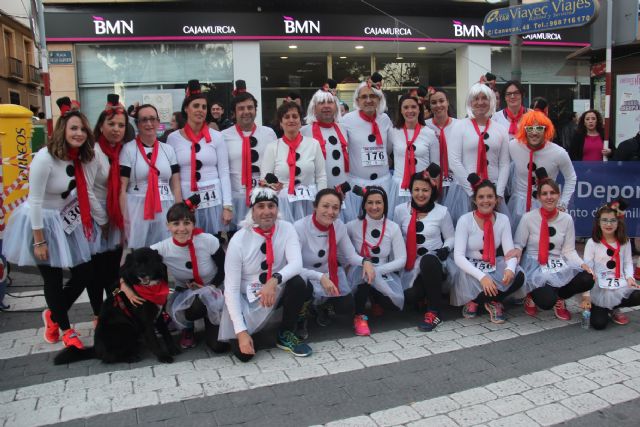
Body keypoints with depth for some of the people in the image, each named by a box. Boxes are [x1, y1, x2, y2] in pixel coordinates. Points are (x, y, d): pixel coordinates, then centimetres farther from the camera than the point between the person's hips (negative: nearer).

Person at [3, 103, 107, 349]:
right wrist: (39, 241, -18)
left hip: (68, 220, 7)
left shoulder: (85, 158, -3)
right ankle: (66, 329, 28)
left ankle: (54, 315, 32)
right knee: (53, 280, 6)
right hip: (41, 221, -6)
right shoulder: (44, 158, -23)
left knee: (85, 273, 6)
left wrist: (104, 223, 8)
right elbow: (35, 201, -20)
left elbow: (88, 195, 5)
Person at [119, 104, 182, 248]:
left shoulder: (168, 149, 10)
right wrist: (125, 218, -8)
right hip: (137, 211, -3)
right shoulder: (128, 149, 0)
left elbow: (176, 185, 10)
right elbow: (122, 188, -2)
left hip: (165, 211, 3)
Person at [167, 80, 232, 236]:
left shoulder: (216, 136, 2)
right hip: (185, 202, 0)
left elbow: (224, 173, 2)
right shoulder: (173, 138, 3)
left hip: (213, 200, 0)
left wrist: (227, 206, -3)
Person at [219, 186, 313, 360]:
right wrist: (241, 331, -24)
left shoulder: (286, 229, -11)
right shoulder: (238, 241, -18)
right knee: (243, 352, -16)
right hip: (246, 299, -2)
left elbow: (296, 264, -25)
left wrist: (275, 280, -46)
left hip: (277, 292, 2)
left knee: (298, 283, -29)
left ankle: (285, 335, -4)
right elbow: (231, 289, -18)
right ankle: (245, 329, 21)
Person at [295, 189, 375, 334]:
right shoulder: (300, 227, -24)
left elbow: (351, 255, -2)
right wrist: (320, 277, -42)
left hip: (329, 274, 5)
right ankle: (301, 315, 0)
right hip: (305, 278, -5)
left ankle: (324, 306, 18)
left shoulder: (339, 226, -9)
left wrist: (365, 261, -25)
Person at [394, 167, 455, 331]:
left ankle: (434, 311, -25)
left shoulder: (442, 211, 1)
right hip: (411, 264, 2)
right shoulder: (400, 210, 4)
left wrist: (445, 249, -12)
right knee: (413, 296, -26)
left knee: (428, 260, -39)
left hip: (434, 260, -2)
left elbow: (451, 237, 9)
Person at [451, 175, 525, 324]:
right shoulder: (465, 220, -13)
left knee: (518, 277, -27)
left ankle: (475, 301, -6)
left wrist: (510, 268, -33)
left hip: (494, 267, 4)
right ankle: (492, 302, 2)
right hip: (470, 268, -3)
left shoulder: (503, 219, -2)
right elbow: (458, 256, -20)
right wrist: (481, 276, -35)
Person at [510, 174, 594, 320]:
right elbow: (518, 244, 0)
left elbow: (569, 250, 5)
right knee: (547, 301, -29)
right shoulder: (528, 218, -8)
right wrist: (517, 250, -24)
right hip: (535, 266, -4)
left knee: (587, 280, -24)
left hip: (559, 266, 4)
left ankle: (558, 299, 7)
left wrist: (582, 264, -12)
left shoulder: (567, 219, 3)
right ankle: (532, 297, 12)